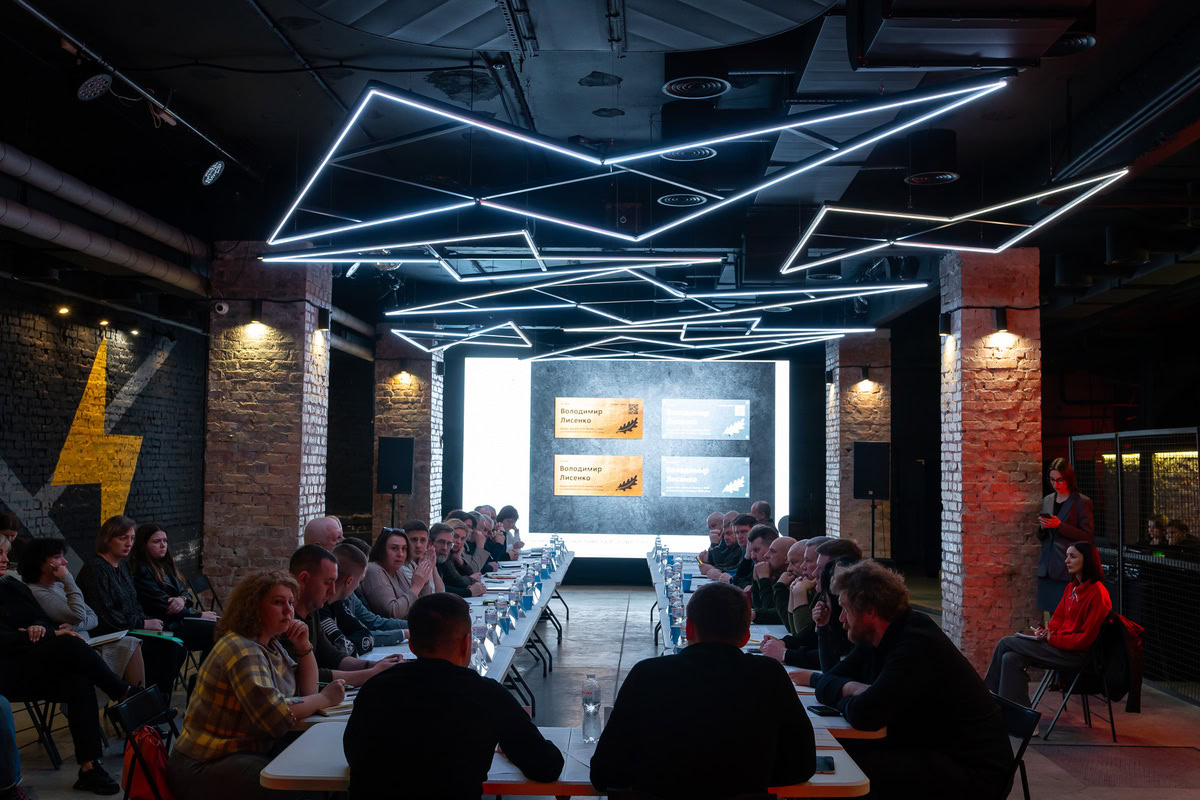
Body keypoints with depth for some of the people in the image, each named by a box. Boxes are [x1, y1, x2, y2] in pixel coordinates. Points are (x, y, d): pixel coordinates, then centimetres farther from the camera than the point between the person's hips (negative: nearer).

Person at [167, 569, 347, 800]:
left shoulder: (269, 644, 8)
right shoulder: (242, 651, -20)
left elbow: (307, 691, 12)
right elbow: (275, 716, -29)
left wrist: (304, 646, -2)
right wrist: (325, 698, -17)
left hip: (252, 750, 9)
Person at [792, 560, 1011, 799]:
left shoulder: (917, 646, -26)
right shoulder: (877, 636, 2)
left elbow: (863, 716, -32)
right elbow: (835, 678, 8)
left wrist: (848, 698, -9)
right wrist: (853, 689, -14)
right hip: (926, 748, 9)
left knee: (854, 767, -25)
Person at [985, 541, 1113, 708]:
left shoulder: (1097, 593, -14)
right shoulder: (1072, 587, 13)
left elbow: (1085, 638, -15)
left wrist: (1052, 638, -15)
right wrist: (1046, 631, -2)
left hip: (1075, 655, -8)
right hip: (1059, 642, 8)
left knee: (1005, 643, -13)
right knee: (1011, 659, -14)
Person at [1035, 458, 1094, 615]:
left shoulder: (1082, 502, -4)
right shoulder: (1047, 500, 14)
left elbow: (1088, 536, -9)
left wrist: (1059, 525, -16)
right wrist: (1042, 527, -2)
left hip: (1068, 571, -5)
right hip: (1047, 569, 6)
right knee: (1051, 615, 5)